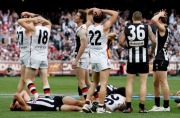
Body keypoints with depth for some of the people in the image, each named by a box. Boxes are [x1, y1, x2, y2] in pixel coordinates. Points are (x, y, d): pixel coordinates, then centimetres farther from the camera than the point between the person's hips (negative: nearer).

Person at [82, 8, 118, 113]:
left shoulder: (89, 27, 4)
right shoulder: (104, 27, -9)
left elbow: (88, 13, 22)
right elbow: (115, 14, -7)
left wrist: (93, 10, 4)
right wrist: (102, 11, -5)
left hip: (93, 58, 6)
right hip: (103, 58, -6)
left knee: (94, 83, 18)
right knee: (103, 84, -5)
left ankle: (87, 103, 9)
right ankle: (101, 107, -9)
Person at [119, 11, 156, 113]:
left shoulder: (127, 28, 2)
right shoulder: (147, 27, -1)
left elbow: (121, 42, -1)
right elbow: (154, 41, -5)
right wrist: (151, 52, 10)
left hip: (131, 58, 1)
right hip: (144, 58, -1)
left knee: (129, 83, 8)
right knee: (143, 83, 3)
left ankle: (128, 107, 5)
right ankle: (142, 107, 1)